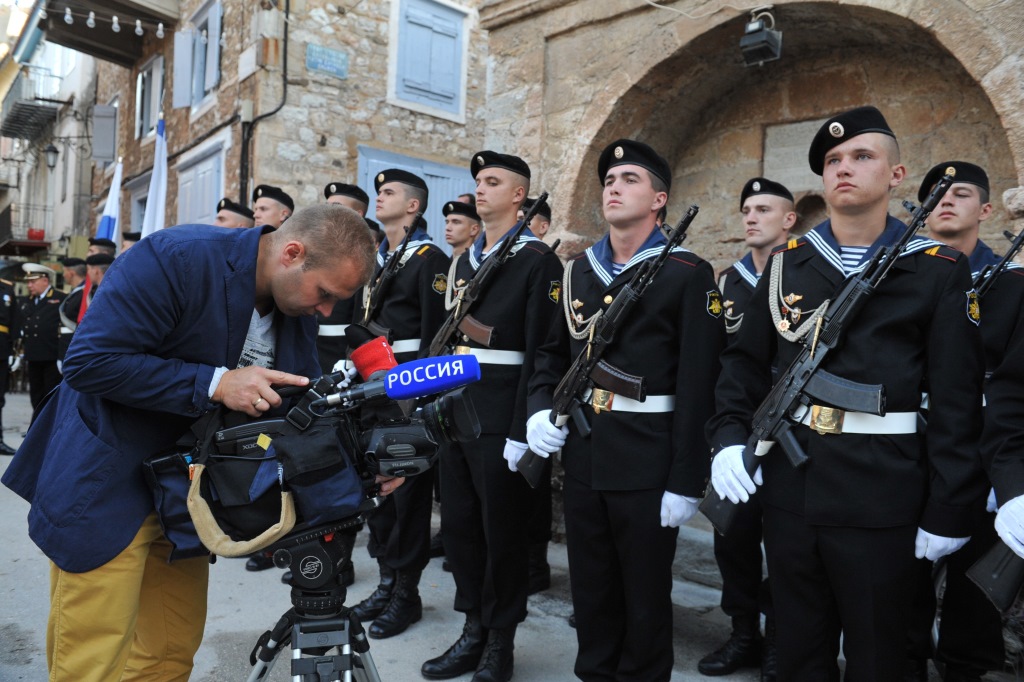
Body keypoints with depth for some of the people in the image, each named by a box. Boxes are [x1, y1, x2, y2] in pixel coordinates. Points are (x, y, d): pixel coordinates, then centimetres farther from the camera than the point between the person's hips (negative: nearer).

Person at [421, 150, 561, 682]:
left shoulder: (538, 260, -7)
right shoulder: (462, 261, 15)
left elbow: (540, 351, -13)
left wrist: (522, 429, -17)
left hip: (501, 415, -7)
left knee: (502, 529, 5)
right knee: (458, 524, 13)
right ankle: (473, 628, 30)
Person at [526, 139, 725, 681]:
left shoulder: (688, 275, -8)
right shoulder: (577, 271, 10)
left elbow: (697, 386, -12)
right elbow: (552, 352, 15)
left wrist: (685, 481, -14)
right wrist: (540, 409, -4)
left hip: (648, 463, -5)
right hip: (582, 456, 5)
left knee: (645, 595, 12)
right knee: (590, 588, 18)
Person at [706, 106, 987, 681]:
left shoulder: (940, 271, -3)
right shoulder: (787, 263, 7)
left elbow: (957, 402, -5)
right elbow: (746, 361, 10)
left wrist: (948, 514, -7)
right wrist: (729, 438, -5)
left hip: (881, 501, -3)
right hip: (789, 492, 3)